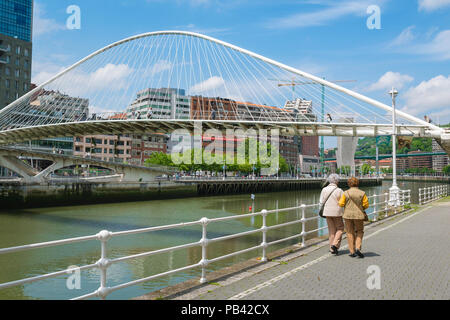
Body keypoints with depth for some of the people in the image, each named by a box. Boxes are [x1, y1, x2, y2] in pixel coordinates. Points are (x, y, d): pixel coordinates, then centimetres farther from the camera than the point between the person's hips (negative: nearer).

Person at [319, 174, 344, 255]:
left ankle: (332, 249, 15)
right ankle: (335, 244, -4)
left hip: (327, 212, 4)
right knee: (340, 229, 13)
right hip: (337, 212, -4)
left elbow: (321, 202, 1)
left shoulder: (324, 190, -1)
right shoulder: (339, 191, -12)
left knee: (331, 230, 13)